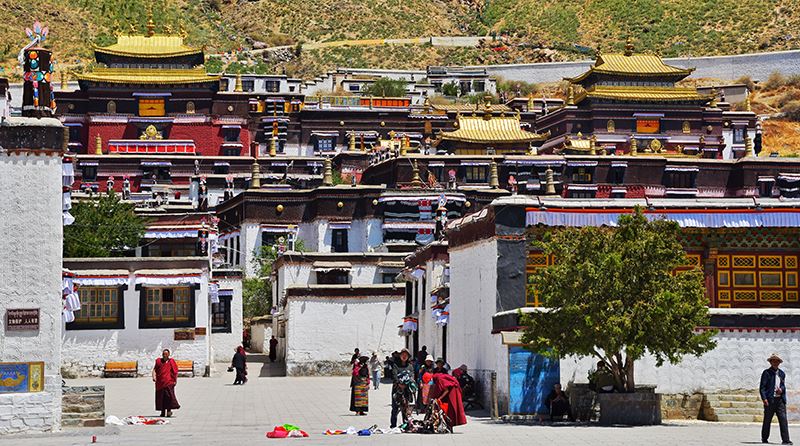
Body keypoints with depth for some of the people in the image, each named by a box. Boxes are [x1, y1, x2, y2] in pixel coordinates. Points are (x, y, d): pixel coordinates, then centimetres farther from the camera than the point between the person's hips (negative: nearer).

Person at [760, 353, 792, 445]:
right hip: (770, 400, -4)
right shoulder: (766, 373, 0)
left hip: (780, 400, 4)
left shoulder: (782, 373, 16)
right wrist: (764, 398, -16)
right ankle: (764, 439, 15)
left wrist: (781, 390, 0)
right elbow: (762, 387, -5)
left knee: (783, 419, -5)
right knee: (767, 420, 3)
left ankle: (785, 440, -8)